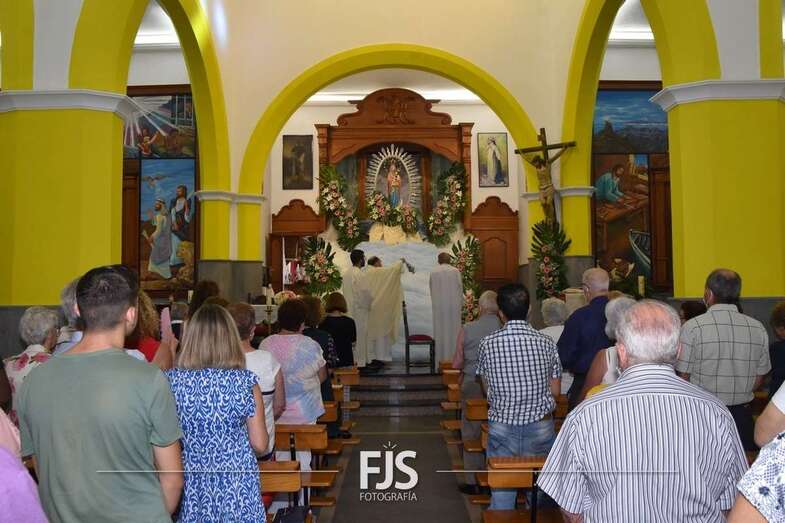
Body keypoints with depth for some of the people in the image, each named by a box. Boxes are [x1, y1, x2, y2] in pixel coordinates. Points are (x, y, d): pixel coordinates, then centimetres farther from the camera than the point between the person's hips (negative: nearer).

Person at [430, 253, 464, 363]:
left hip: (438, 305, 1)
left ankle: (441, 357, 8)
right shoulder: (455, 271, -5)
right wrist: (461, 303, 9)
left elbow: (432, 290, 7)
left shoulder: (433, 272, -1)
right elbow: (460, 288, -1)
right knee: (453, 329, 5)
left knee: (440, 329, 6)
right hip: (454, 304, -1)